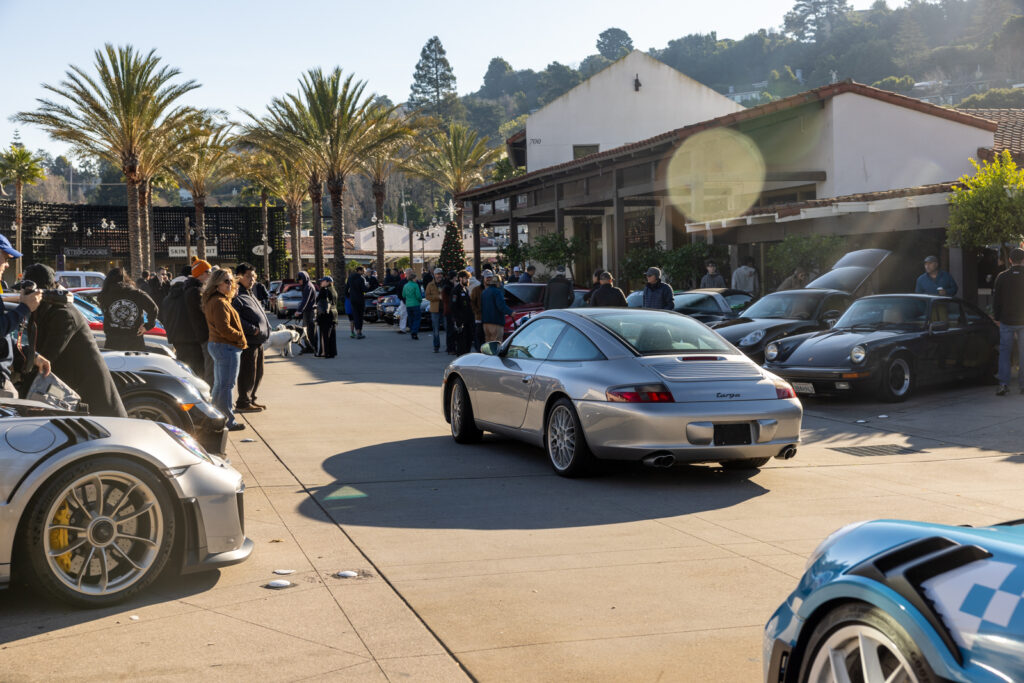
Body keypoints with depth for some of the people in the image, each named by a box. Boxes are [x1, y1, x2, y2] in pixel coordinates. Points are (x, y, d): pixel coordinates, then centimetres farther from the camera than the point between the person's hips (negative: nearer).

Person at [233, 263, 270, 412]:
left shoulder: (250, 294, 19)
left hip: (258, 341, 10)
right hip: (248, 341, -10)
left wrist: (266, 329, 12)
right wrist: (252, 329, -22)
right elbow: (235, 318, -24)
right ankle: (243, 403, 6)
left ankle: (250, 399, 28)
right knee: (248, 373, -3)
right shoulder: (236, 296, -13)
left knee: (258, 373, 17)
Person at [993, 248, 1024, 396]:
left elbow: (996, 299, 2)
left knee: (1005, 351, 6)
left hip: (1006, 321, 0)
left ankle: (1004, 383, -4)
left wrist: (997, 317, 12)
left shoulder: (1001, 277, -4)